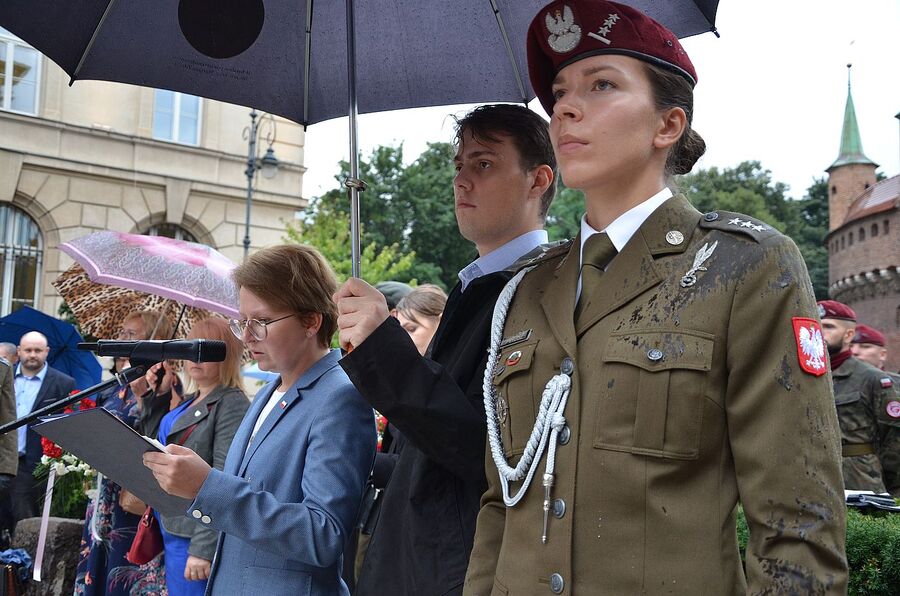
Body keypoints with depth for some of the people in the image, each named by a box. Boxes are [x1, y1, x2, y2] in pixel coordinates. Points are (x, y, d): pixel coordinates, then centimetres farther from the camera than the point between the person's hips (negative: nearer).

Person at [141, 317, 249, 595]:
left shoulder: (232, 404, -12)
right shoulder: (188, 402, 15)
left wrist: (203, 548, -23)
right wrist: (158, 394, 13)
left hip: (195, 537, -8)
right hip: (171, 529, 9)